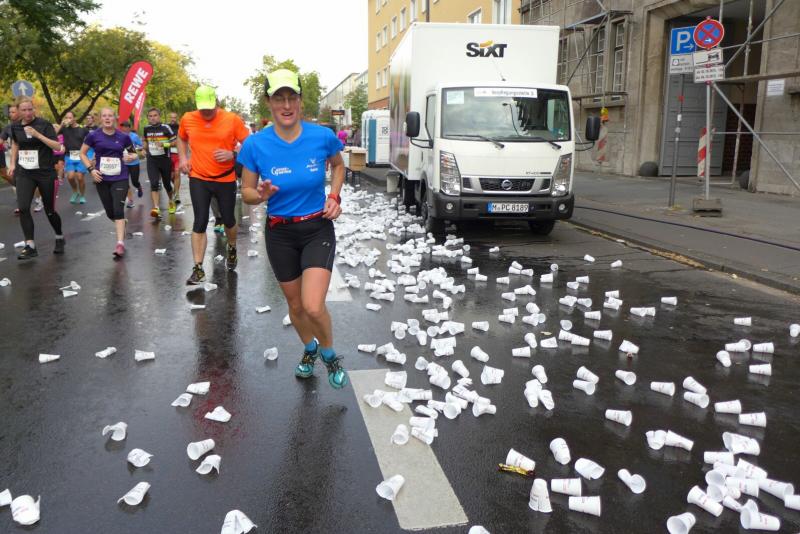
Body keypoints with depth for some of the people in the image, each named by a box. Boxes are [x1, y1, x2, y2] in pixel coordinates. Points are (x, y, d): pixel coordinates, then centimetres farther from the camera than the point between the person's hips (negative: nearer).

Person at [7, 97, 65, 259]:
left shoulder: (44, 125, -8)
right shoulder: (15, 127, 4)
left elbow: (57, 146, -17)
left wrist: (37, 134, -25)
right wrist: (13, 163, 18)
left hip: (45, 173, -3)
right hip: (24, 173, 3)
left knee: (49, 210, 5)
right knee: (22, 208, -12)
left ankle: (59, 238, 30)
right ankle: (30, 246, -6)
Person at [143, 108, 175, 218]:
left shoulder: (165, 128, -7)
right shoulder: (146, 129, 6)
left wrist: (164, 144, -22)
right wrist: (145, 150, 9)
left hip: (165, 159, -2)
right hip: (151, 160, 2)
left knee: (167, 183, 14)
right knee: (154, 184, -15)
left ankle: (171, 202, 42)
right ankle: (156, 208, -24)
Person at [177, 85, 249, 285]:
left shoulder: (232, 119, -8)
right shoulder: (187, 119, 1)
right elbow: (181, 139, 21)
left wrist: (232, 154, -20)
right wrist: (183, 158, 6)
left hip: (226, 180, -1)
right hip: (198, 179, 1)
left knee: (228, 220, 13)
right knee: (200, 223, -3)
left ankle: (232, 250, 44)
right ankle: (198, 268, 2)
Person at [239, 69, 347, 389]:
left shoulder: (323, 136, -13)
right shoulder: (256, 145, -13)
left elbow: (338, 165, 11)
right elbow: (246, 194, -1)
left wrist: (334, 196, -4)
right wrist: (262, 195, -24)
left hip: (318, 229, -2)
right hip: (280, 233, 2)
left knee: (313, 306, -16)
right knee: (295, 305, 16)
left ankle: (329, 354, 16)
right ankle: (309, 349, 47)